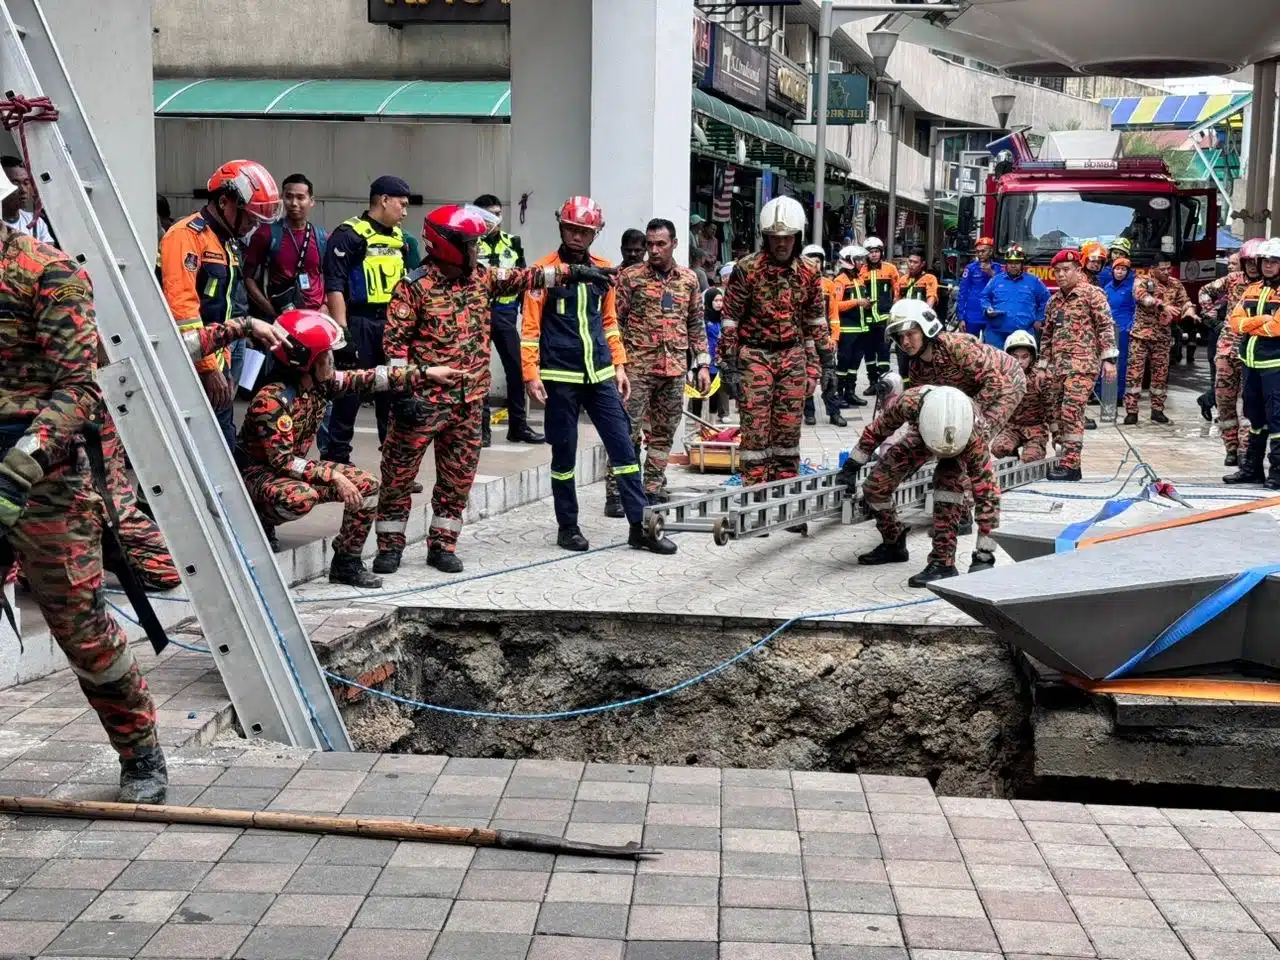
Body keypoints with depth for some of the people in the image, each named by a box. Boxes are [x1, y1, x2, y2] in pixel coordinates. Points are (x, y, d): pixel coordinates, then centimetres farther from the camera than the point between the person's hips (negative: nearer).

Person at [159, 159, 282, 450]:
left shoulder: (228, 243, 19)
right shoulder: (187, 235, -12)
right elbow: (181, 306, -21)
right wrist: (209, 367, -21)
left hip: (215, 364, 10)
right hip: (191, 369, -10)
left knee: (224, 447, 12)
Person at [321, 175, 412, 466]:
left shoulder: (398, 236, 16)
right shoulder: (350, 234, -9)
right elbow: (334, 287, -14)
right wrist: (342, 330, -20)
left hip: (392, 324, 7)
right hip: (360, 324, -7)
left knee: (393, 394, 10)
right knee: (349, 395, -2)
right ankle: (336, 460, 7)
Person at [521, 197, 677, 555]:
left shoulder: (602, 270, 10)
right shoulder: (545, 270, -4)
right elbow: (530, 326, -6)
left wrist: (619, 365, 11)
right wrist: (531, 374, -12)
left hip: (600, 375, 4)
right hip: (560, 377, -4)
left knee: (624, 447, 1)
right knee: (564, 455, 4)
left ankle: (639, 526, 5)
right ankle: (568, 527, 17)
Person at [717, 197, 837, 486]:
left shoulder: (808, 272, 5)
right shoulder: (747, 269, -7)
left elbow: (818, 321, 12)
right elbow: (730, 319, -6)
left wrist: (827, 363, 10)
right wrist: (729, 363, -10)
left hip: (793, 356, 4)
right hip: (755, 356, -4)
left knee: (789, 429, 7)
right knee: (755, 429, -5)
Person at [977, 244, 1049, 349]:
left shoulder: (1033, 281, 9)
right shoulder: (996, 280, 11)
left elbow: (1046, 300, 17)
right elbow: (983, 297, 19)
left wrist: (1039, 319, 11)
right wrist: (988, 309, 0)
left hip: (1023, 333, -1)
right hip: (996, 332, 1)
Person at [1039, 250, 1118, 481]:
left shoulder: (1092, 294, -1)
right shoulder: (1053, 301, 19)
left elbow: (1106, 325, -6)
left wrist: (1108, 358, -13)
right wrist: (1042, 365, 20)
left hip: (1082, 363, -7)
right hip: (1058, 365, 7)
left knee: (1071, 410, -14)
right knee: (1054, 412, 4)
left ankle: (1071, 464, -12)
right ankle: (1067, 459, 12)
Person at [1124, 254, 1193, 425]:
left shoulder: (1175, 284, 9)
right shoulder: (1143, 281, -4)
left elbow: (1184, 300, 7)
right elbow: (1142, 296, -24)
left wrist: (1189, 309, -18)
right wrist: (1163, 305, -38)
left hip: (1163, 336, 4)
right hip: (1141, 334, -4)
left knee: (1161, 374, 6)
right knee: (1134, 372, -6)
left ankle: (1157, 410, 15)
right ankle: (1131, 411, -2)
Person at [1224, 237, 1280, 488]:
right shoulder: (1252, 290, 13)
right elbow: (1235, 322, 5)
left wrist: (1251, 325, -5)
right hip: (1251, 363, 7)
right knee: (1255, 417, 14)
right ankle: (1251, 467, 21)